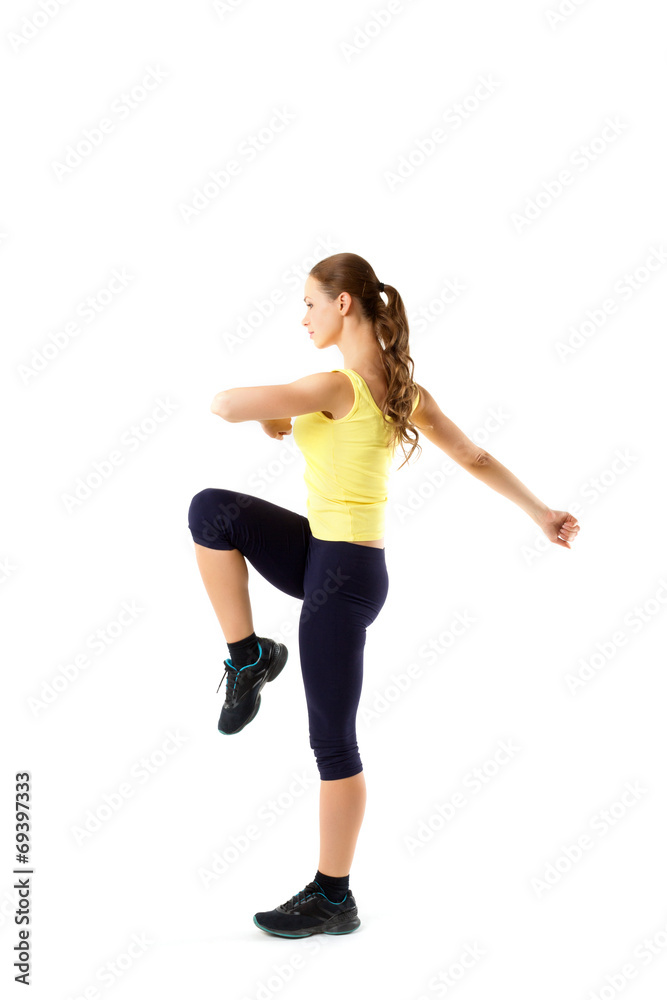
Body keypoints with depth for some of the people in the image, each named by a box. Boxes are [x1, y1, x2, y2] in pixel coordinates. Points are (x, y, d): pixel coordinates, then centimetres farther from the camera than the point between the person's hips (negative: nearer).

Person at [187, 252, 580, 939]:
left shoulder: (336, 386, -20)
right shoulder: (404, 389, 7)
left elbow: (224, 405, -20)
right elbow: (476, 458, 13)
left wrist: (272, 417, 1)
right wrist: (540, 513, 22)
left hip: (343, 573, -9)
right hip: (330, 556, 9)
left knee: (332, 739, 2)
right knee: (212, 509, -2)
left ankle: (333, 899, 17)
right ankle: (249, 656, 5)